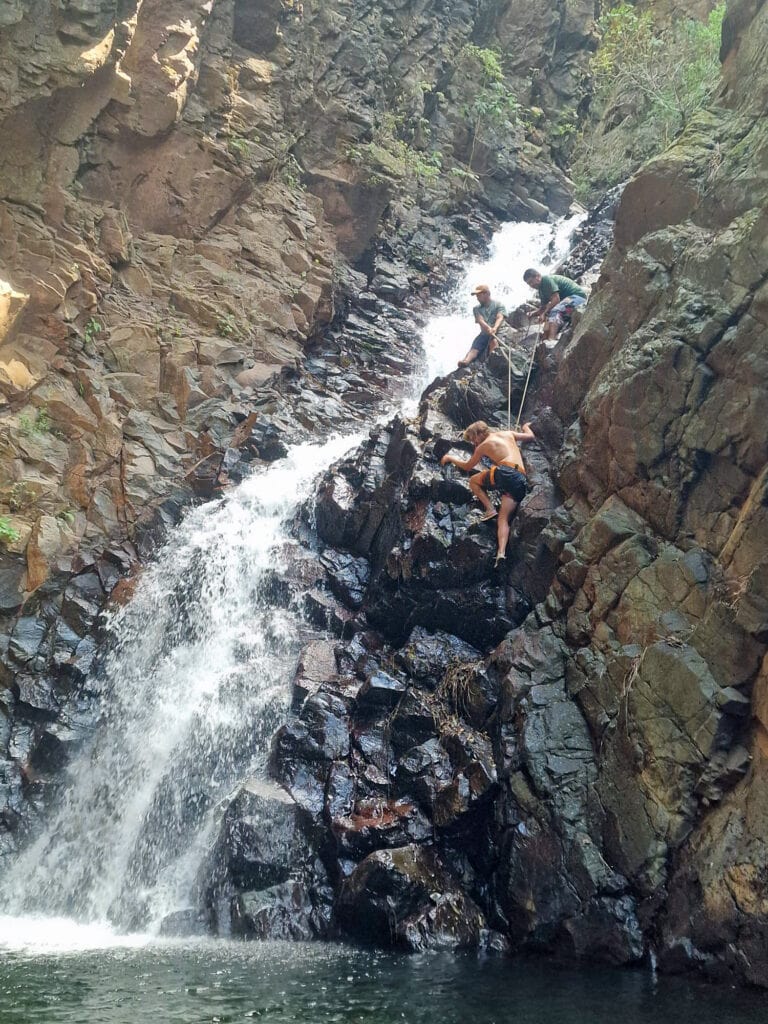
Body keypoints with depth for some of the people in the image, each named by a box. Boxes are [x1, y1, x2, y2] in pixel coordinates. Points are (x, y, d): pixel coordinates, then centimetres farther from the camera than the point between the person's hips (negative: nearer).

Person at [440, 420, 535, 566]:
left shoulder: (483, 446, 16)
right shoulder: (509, 433, 27)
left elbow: (467, 467, 27)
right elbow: (531, 436, 35)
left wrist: (450, 458, 41)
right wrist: (525, 426, 57)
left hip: (505, 473, -5)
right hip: (521, 481, 5)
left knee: (473, 481, 22)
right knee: (503, 518, 3)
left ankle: (490, 509, 1)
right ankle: (501, 551, -19)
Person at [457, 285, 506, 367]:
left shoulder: (498, 305, 9)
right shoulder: (477, 309, 17)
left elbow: (500, 318, -10)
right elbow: (480, 320, -3)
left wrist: (494, 328, -34)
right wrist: (488, 328, -28)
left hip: (498, 332, -2)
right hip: (484, 334, 3)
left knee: (493, 340, -37)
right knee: (475, 347, -27)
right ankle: (466, 361, -55)